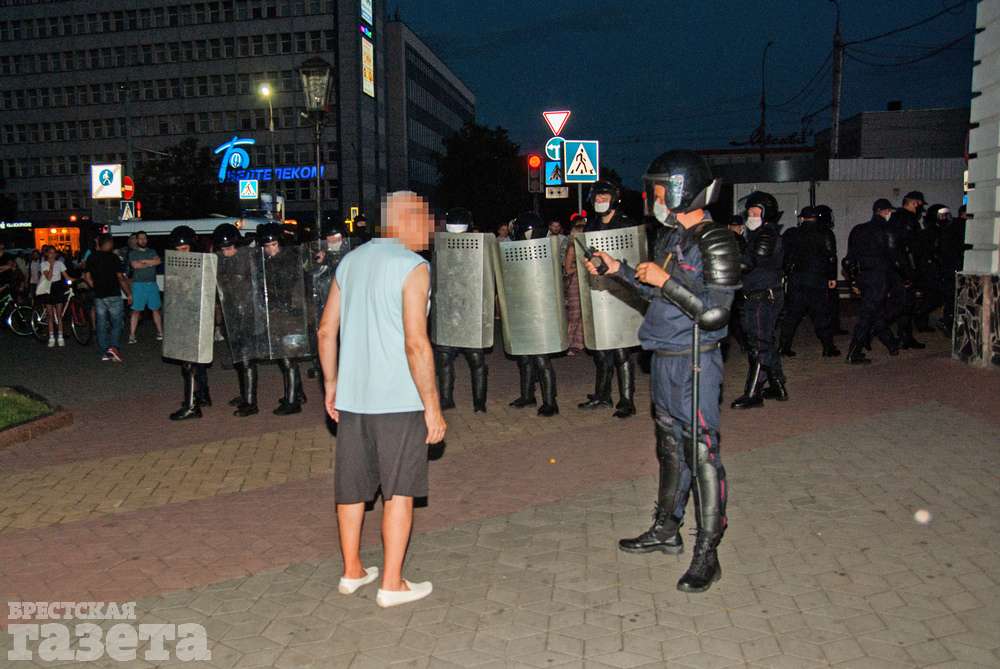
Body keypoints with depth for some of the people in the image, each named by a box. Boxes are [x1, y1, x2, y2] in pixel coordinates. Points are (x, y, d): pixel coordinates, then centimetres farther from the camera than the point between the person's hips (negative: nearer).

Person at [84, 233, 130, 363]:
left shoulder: (91, 258, 6)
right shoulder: (113, 257, -10)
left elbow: (87, 277, 9)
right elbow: (120, 277, -13)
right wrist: (128, 294, -7)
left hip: (98, 296, 5)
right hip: (114, 295, -5)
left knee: (101, 325, 9)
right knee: (117, 323, 3)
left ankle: (104, 352, 10)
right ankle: (114, 346, -16)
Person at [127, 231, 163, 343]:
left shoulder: (152, 252, 15)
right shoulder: (132, 253, 5)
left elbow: (159, 261, -4)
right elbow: (135, 265, -13)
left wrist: (144, 261, -10)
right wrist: (151, 263, -4)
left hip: (152, 284, 3)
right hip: (138, 284, -3)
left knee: (156, 309, 6)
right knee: (136, 310, -4)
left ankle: (160, 332, 13)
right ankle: (132, 335, -1)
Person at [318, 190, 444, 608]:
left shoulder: (351, 261, 10)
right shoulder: (412, 266, -11)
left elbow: (326, 330, 10)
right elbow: (416, 343, -19)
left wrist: (331, 384, 19)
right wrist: (432, 406, -14)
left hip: (351, 396, 7)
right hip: (398, 400, -6)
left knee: (352, 487, 16)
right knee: (399, 491, 6)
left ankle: (352, 572, 31)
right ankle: (392, 585, 14)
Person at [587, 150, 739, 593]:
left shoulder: (715, 243, -16)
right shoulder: (670, 236, 11)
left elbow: (714, 312, -23)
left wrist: (665, 280, -21)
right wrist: (620, 271, 15)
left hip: (695, 362, -9)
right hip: (664, 357, 9)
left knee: (701, 453, -3)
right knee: (670, 447, 18)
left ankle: (707, 555, 8)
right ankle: (666, 530, 34)